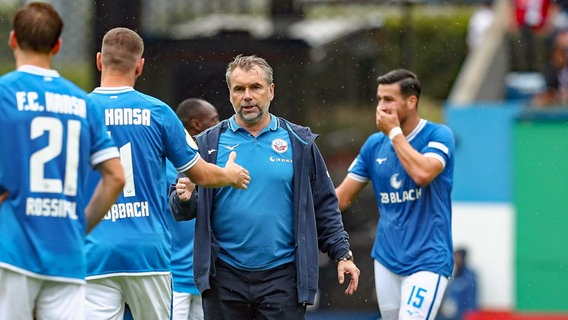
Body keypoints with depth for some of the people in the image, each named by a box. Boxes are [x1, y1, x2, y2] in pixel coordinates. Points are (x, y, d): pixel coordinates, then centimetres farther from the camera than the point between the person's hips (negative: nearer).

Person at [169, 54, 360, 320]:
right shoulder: (208, 144, 6)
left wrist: (342, 253, 3)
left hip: (282, 277, -1)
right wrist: (183, 199, -17)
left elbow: (324, 206, 9)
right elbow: (181, 210, 5)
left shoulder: (300, 143, 6)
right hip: (224, 276, 1)